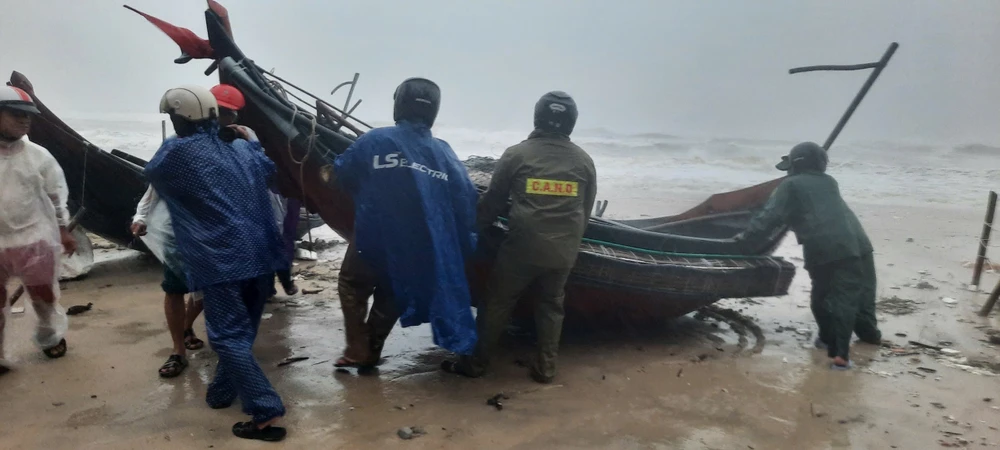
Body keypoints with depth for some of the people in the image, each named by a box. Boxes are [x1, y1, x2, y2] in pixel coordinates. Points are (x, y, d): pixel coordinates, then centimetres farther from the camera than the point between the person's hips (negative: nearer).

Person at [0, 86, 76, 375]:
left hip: (34, 239, 1)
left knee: (43, 293, 16)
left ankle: (49, 336, 40)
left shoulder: (38, 155, -1)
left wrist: (63, 229, 7)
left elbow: (57, 194, 6)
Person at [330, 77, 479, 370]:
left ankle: (357, 351, 15)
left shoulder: (375, 140, -11)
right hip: (417, 248, 3)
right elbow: (465, 201, -5)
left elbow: (341, 175, -1)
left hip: (372, 239, -3)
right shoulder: (444, 153, -3)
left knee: (352, 287, 20)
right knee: (391, 295, 22)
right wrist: (464, 245, 5)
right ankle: (371, 353, 27)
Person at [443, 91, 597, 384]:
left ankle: (476, 362, 18)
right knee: (551, 305, 19)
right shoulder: (584, 161, 4)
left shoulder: (516, 154, -6)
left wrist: (475, 229, 14)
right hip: (563, 251, 3)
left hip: (522, 247, -3)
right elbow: (586, 211, 11)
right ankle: (545, 366, 21)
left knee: (497, 303, 10)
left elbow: (492, 201, -1)